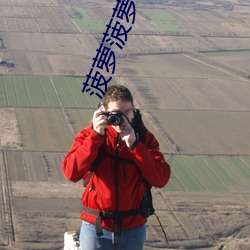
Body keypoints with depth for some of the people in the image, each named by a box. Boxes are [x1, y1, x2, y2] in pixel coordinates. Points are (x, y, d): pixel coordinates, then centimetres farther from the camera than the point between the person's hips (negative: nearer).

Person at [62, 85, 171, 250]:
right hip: (96, 227, -1)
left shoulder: (144, 138, 0)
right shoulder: (90, 135, -4)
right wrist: (96, 136, -23)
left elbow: (161, 179, -12)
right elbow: (71, 172, -19)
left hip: (133, 228, 1)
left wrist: (134, 145, -19)